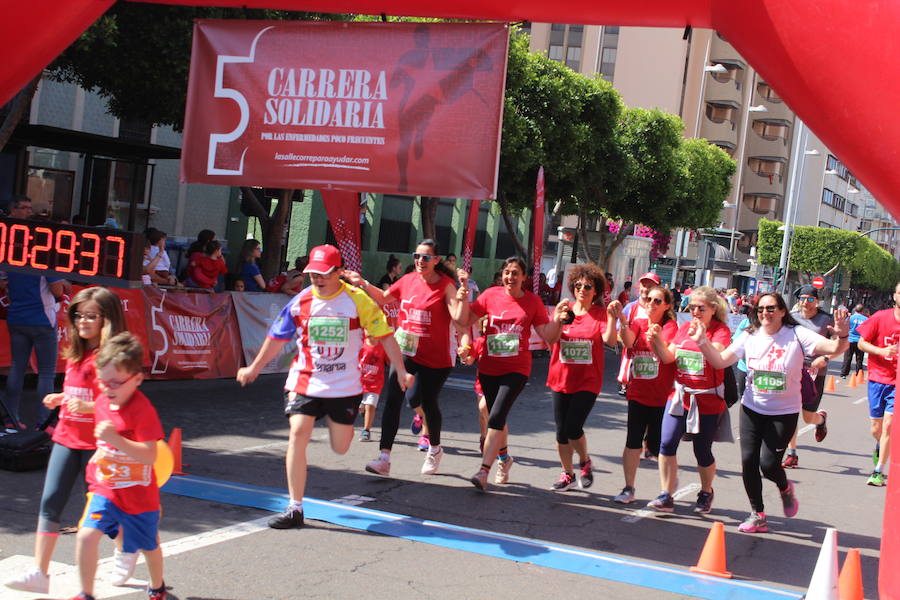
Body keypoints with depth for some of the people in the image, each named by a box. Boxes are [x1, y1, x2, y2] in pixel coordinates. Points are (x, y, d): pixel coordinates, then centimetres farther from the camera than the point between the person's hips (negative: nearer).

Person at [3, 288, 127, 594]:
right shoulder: (75, 355, 11)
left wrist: (87, 406, -30)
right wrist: (60, 398, 7)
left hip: (96, 443, -7)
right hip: (66, 438, 7)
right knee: (50, 502, 0)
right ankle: (39, 573, 1)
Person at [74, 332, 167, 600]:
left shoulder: (143, 410, -24)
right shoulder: (102, 403, -2)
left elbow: (149, 456, -32)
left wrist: (116, 439, -40)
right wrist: (100, 456, 7)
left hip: (138, 495, -5)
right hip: (105, 488, 5)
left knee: (149, 545, 16)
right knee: (86, 535, -15)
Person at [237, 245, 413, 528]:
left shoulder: (357, 300, -9)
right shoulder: (300, 302, -2)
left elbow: (384, 335, -3)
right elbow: (277, 337, 11)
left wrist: (401, 371, -7)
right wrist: (254, 368, 17)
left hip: (345, 386, -1)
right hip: (305, 381, 1)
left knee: (340, 448, 6)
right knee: (298, 435, -14)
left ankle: (339, 420, 45)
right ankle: (295, 508, -6)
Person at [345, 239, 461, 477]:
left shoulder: (446, 285, -11)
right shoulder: (408, 280, 4)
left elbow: (459, 317, -23)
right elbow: (384, 298, 22)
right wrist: (363, 284, 10)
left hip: (435, 357, -4)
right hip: (405, 351, 4)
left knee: (427, 403, 9)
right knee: (393, 400, -9)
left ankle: (435, 449, 38)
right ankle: (384, 458, -10)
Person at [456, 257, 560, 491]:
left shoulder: (533, 301, -1)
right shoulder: (491, 295, 1)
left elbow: (548, 336, -2)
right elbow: (465, 321, -1)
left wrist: (558, 319, -18)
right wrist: (464, 297, -14)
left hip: (516, 369, -3)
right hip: (489, 367, 3)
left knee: (496, 416, -18)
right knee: (497, 418, 17)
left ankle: (483, 471, -19)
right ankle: (504, 459, 42)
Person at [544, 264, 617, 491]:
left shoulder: (600, 314, -3)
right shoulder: (563, 310, 4)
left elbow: (610, 340, -17)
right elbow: (551, 340, -7)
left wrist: (612, 317, -30)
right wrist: (558, 320, -24)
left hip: (588, 381, -3)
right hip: (562, 378, 3)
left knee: (573, 428, -13)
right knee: (561, 430, 8)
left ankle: (585, 462, 17)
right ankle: (567, 474, 25)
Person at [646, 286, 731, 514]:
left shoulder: (721, 330, -8)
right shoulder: (685, 326, 8)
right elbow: (668, 357, 2)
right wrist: (657, 341, -16)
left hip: (707, 400, -4)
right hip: (679, 395, 4)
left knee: (702, 451, 6)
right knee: (667, 444, -9)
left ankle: (706, 492, 32)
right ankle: (666, 496, -2)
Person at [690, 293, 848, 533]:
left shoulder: (797, 335, -11)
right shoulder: (750, 337, -1)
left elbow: (833, 348, -21)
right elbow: (720, 361, -5)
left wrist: (842, 336, -42)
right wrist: (702, 342, -19)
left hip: (784, 412, -3)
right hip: (752, 408, 4)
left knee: (768, 463, -10)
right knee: (748, 461, 0)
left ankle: (785, 488, 27)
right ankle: (758, 515, 17)